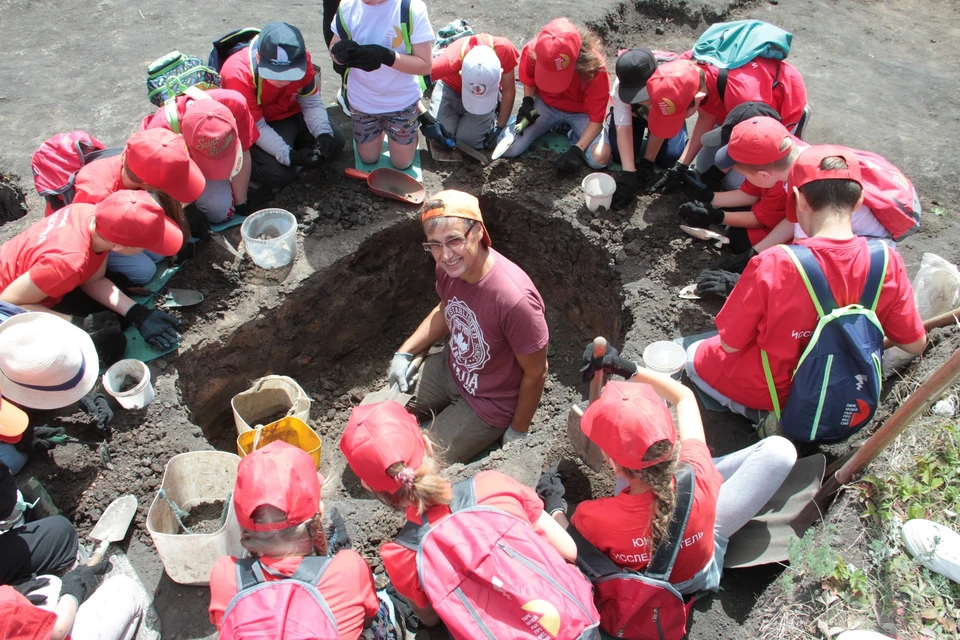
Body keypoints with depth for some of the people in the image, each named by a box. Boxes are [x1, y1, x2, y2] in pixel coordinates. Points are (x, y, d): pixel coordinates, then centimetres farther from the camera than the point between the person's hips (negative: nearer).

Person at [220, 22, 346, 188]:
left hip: (291, 113, 6)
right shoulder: (238, 75, -32)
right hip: (251, 128, -5)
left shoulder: (301, 61, -21)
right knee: (279, 173, -26)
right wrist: (290, 156, -41)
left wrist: (323, 133, -27)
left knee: (335, 141, -4)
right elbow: (256, 128, -28)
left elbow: (312, 103, -8)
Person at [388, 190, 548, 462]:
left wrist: (517, 433, -10)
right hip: (449, 368, 7)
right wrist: (404, 353, 0)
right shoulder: (449, 267, -15)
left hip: (487, 404, -6)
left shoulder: (514, 299, -38)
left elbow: (536, 373, -23)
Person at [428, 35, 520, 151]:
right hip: (451, 88, 0)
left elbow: (508, 91, -20)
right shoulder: (451, 60, -41)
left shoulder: (504, 49, -36)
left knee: (469, 139, -17)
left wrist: (499, 128, -16)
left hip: (489, 91, 1)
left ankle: (492, 113, 14)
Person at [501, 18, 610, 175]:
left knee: (599, 159, -28)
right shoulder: (532, 51, -25)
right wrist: (527, 102, -17)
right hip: (546, 106, 3)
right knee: (508, 148, -15)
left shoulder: (595, 67, -31)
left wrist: (577, 149, -32)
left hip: (582, 113, -2)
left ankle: (573, 133, 5)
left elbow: (596, 119, -22)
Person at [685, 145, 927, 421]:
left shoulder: (771, 266, -32)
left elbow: (730, 344, -21)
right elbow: (915, 343, -5)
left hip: (772, 388, -4)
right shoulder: (886, 262, -19)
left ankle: (759, 411, 5)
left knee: (694, 355, 22)